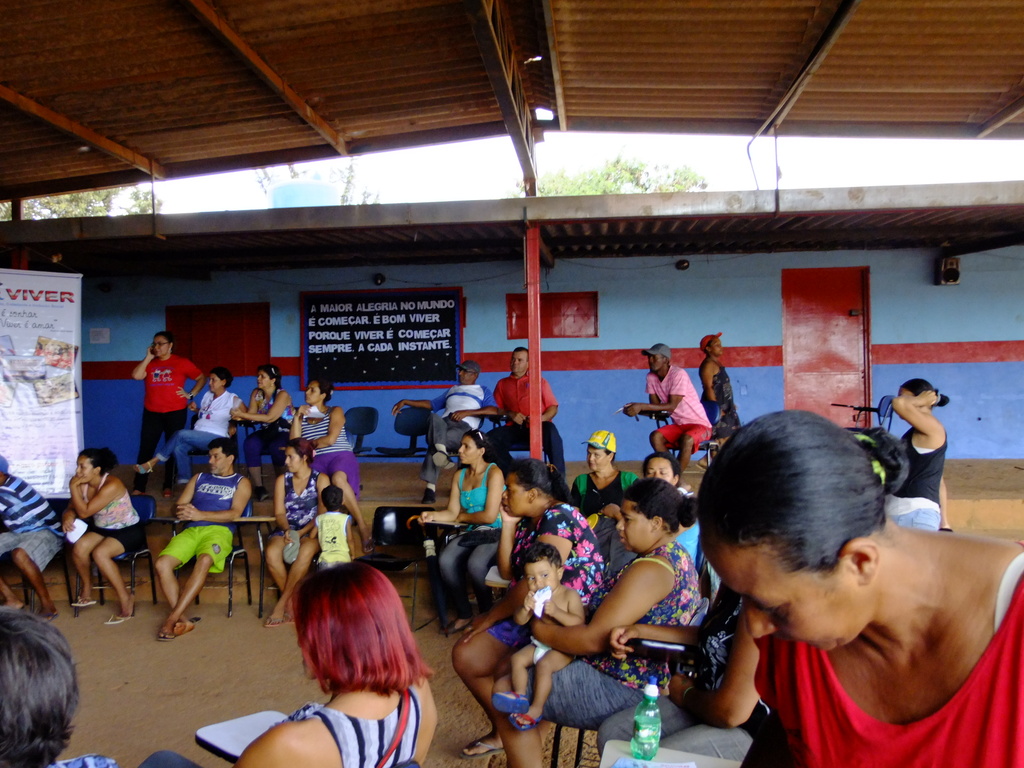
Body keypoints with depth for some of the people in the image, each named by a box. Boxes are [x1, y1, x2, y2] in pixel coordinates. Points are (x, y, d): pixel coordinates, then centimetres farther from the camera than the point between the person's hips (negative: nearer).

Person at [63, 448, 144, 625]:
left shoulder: (111, 485, -26)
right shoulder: (83, 484, -3)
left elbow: (84, 512, -28)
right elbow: (72, 509, 3)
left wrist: (73, 487, -22)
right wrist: (68, 516, -20)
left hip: (129, 530, -7)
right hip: (102, 529, 7)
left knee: (100, 553, -30)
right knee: (78, 548, -20)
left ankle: (126, 598, -16)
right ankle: (87, 591, 4)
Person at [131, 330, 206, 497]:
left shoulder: (182, 363, 2)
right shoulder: (149, 363, 10)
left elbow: (202, 378, 8)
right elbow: (136, 376, -9)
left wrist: (190, 394, -2)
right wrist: (148, 357, -4)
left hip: (175, 412, -2)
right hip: (152, 413, 2)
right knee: (145, 448, -3)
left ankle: (168, 486, 16)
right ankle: (138, 487, 1)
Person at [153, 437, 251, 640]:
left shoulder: (241, 483, 14)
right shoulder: (199, 478, 29)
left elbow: (234, 513, -3)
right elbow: (179, 505, 21)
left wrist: (200, 514, -14)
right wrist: (184, 511, -5)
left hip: (219, 530, -5)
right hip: (191, 531, 5)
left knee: (204, 560, -37)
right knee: (162, 563, -24)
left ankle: (172, 618, -36)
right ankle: (183, 620, -23)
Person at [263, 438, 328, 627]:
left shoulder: (320, 479, 1)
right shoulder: (282, 480, 11)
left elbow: (322, 514, -5)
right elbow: (279, 513, 4)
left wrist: (302, 533, -17)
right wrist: (287, 531, -16)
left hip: (311, 531, -3)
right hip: (287, 530, 3)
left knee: (305, 551, -37)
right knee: (272, 552, -31)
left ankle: (282, 604, -25)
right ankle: (292, 604, -18)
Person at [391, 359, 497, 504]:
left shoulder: (483, 391, 22)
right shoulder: (452, 390, 40)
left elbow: (494, 410, 3)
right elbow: (432, 404, 38)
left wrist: (467, 412, -9)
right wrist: (406, 402, 27)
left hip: (464, 427, -3)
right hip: (443, 423, 3)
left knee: (434, 443, -35)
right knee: (434, 417, -37)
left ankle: (431, 486, -38)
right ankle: (441, 451, -58)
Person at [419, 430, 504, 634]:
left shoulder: (494, 473, -9)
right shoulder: (459, 476, 12)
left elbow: (490, 516, -15)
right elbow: (452, 512, 5)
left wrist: (462, 516, -1)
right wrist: (432, 516, -15)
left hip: (495, 533, -6)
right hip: (471, 532, 6)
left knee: (475, 564, -33)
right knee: (445, 561, -23)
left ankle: (487, 613, -4)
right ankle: (464, 613, -2)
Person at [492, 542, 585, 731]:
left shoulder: (570, 595, -12)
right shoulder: (533, 596, 2)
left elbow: (579, 622, -21)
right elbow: (519, 620, -1)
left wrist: (556, 611, -32)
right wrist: (525, 608, -23)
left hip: (562, 648, -6)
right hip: (538, 644, 6)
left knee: (544, 664, -27)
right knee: (518, 658, -14)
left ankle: (536, 707, -18)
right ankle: (520, 696, -7)